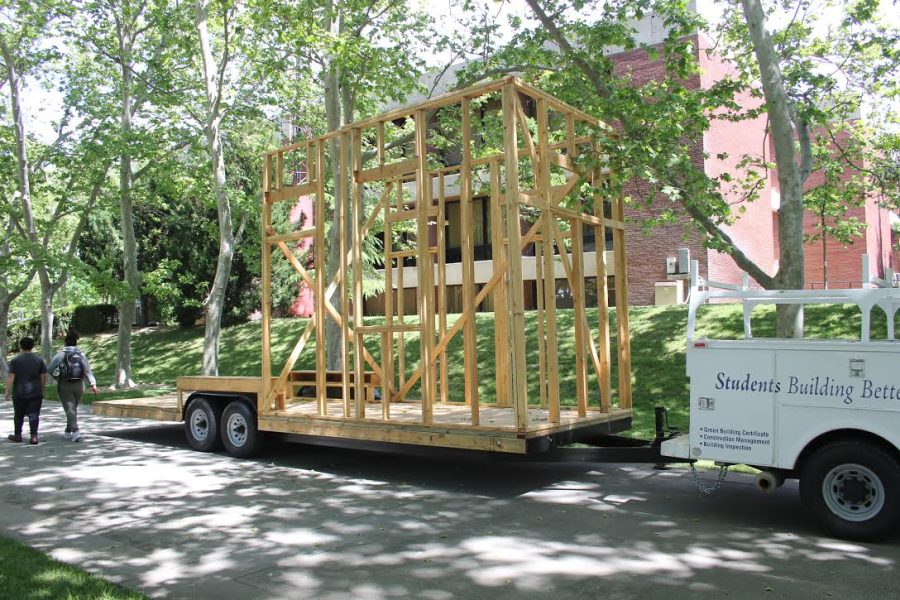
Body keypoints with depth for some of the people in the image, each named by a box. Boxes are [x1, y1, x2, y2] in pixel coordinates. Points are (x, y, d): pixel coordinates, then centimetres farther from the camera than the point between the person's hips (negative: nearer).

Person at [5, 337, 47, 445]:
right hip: (35, 393, 1)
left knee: (18, 415, 14)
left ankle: (17, 435, 25)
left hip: (19, 393, -1)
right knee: (34, 415, 0)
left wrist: (8, 391, -3)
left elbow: (11, 377, -9)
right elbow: (44, 377, 3)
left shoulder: (15, 360, -4)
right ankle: (34, 436, -9)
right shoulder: (39, 360, 2)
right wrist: (42, 390, 13)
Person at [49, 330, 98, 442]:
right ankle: (68, 432, 28)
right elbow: (88, 370, -6)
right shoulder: (81, 355, 5)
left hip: (64, 386, -4)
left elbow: (51, 369, -16)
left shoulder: (61, 354, -6)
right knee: (73, 408, 18)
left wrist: (58, 378, 1)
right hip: (79, 386, 4)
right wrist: (93, 384, -14)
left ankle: (75, 431, -23)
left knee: (70, 409, -8)